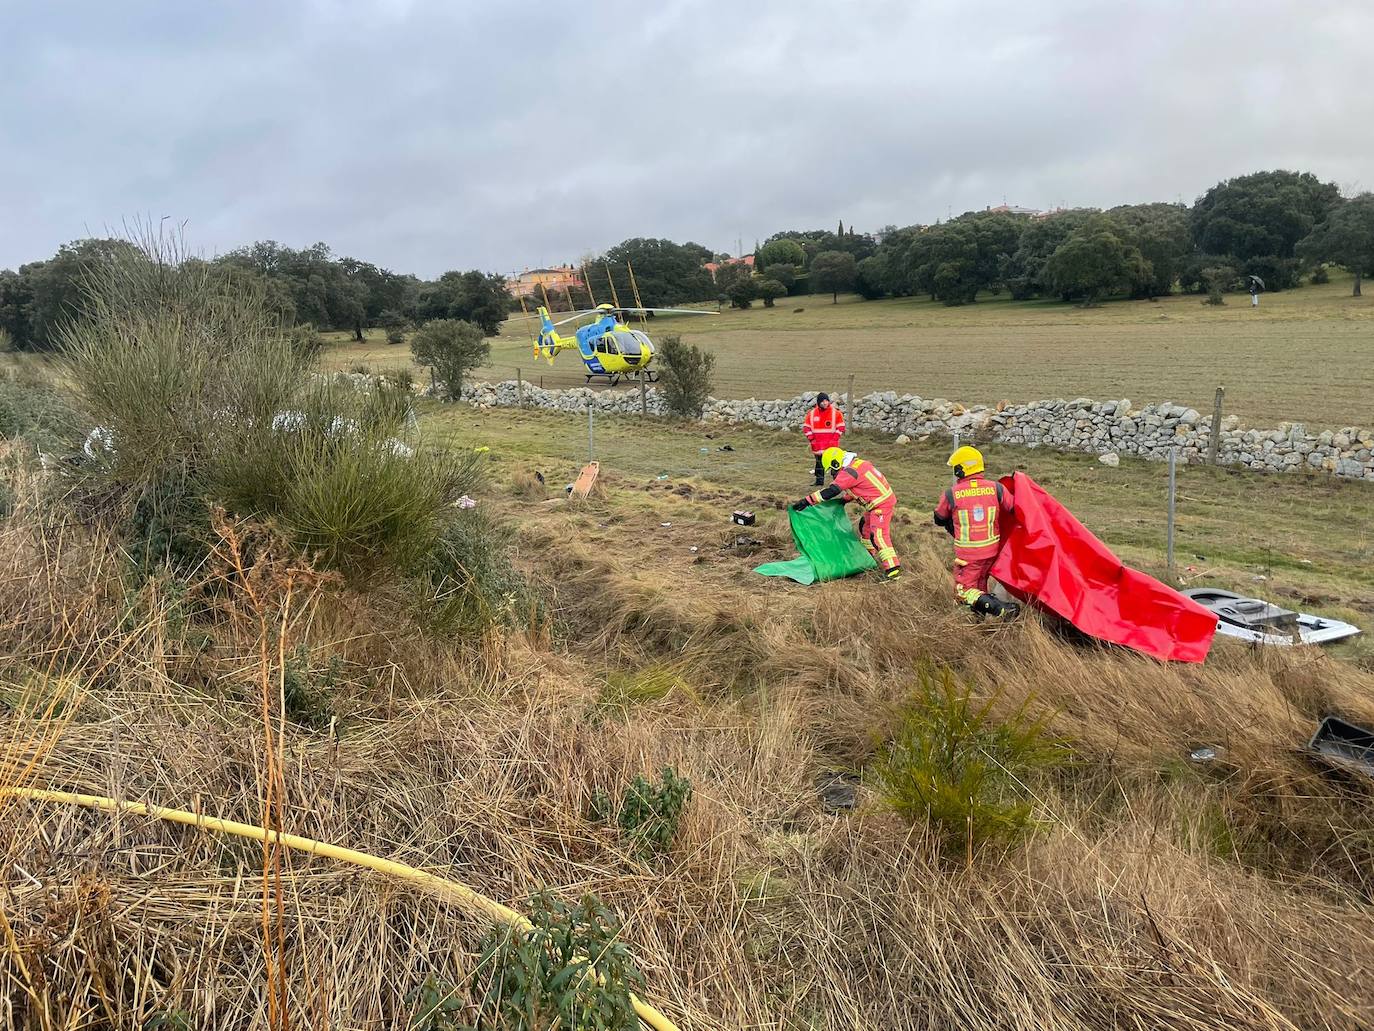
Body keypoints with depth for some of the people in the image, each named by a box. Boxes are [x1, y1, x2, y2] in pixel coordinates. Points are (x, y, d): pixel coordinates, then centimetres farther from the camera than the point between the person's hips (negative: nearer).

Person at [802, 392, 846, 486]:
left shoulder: (836, 413, -2)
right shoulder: (812, 414, 4)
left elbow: (841, 427, 0)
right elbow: (806, 427, 10)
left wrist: (834, 438, -8)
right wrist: (811, 439, 1)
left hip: (832, 445, -2)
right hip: (818, 446, 3)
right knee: (819, 463, 10)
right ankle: (819, 481, 19)